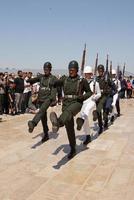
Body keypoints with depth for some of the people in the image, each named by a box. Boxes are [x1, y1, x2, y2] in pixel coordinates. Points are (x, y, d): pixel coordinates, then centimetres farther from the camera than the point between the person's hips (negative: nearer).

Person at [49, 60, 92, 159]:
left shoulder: (82, 80, 1)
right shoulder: (64, 79, 8)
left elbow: (89, 92, 10)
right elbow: (54, 85, 0)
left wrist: (83, 96, -11)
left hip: (77, 103, -4)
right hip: (66, 103, 4)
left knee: (68, 111, -39)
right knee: (69, 128, 7)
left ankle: (58, 123, -73)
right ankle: (73, 149, 23)